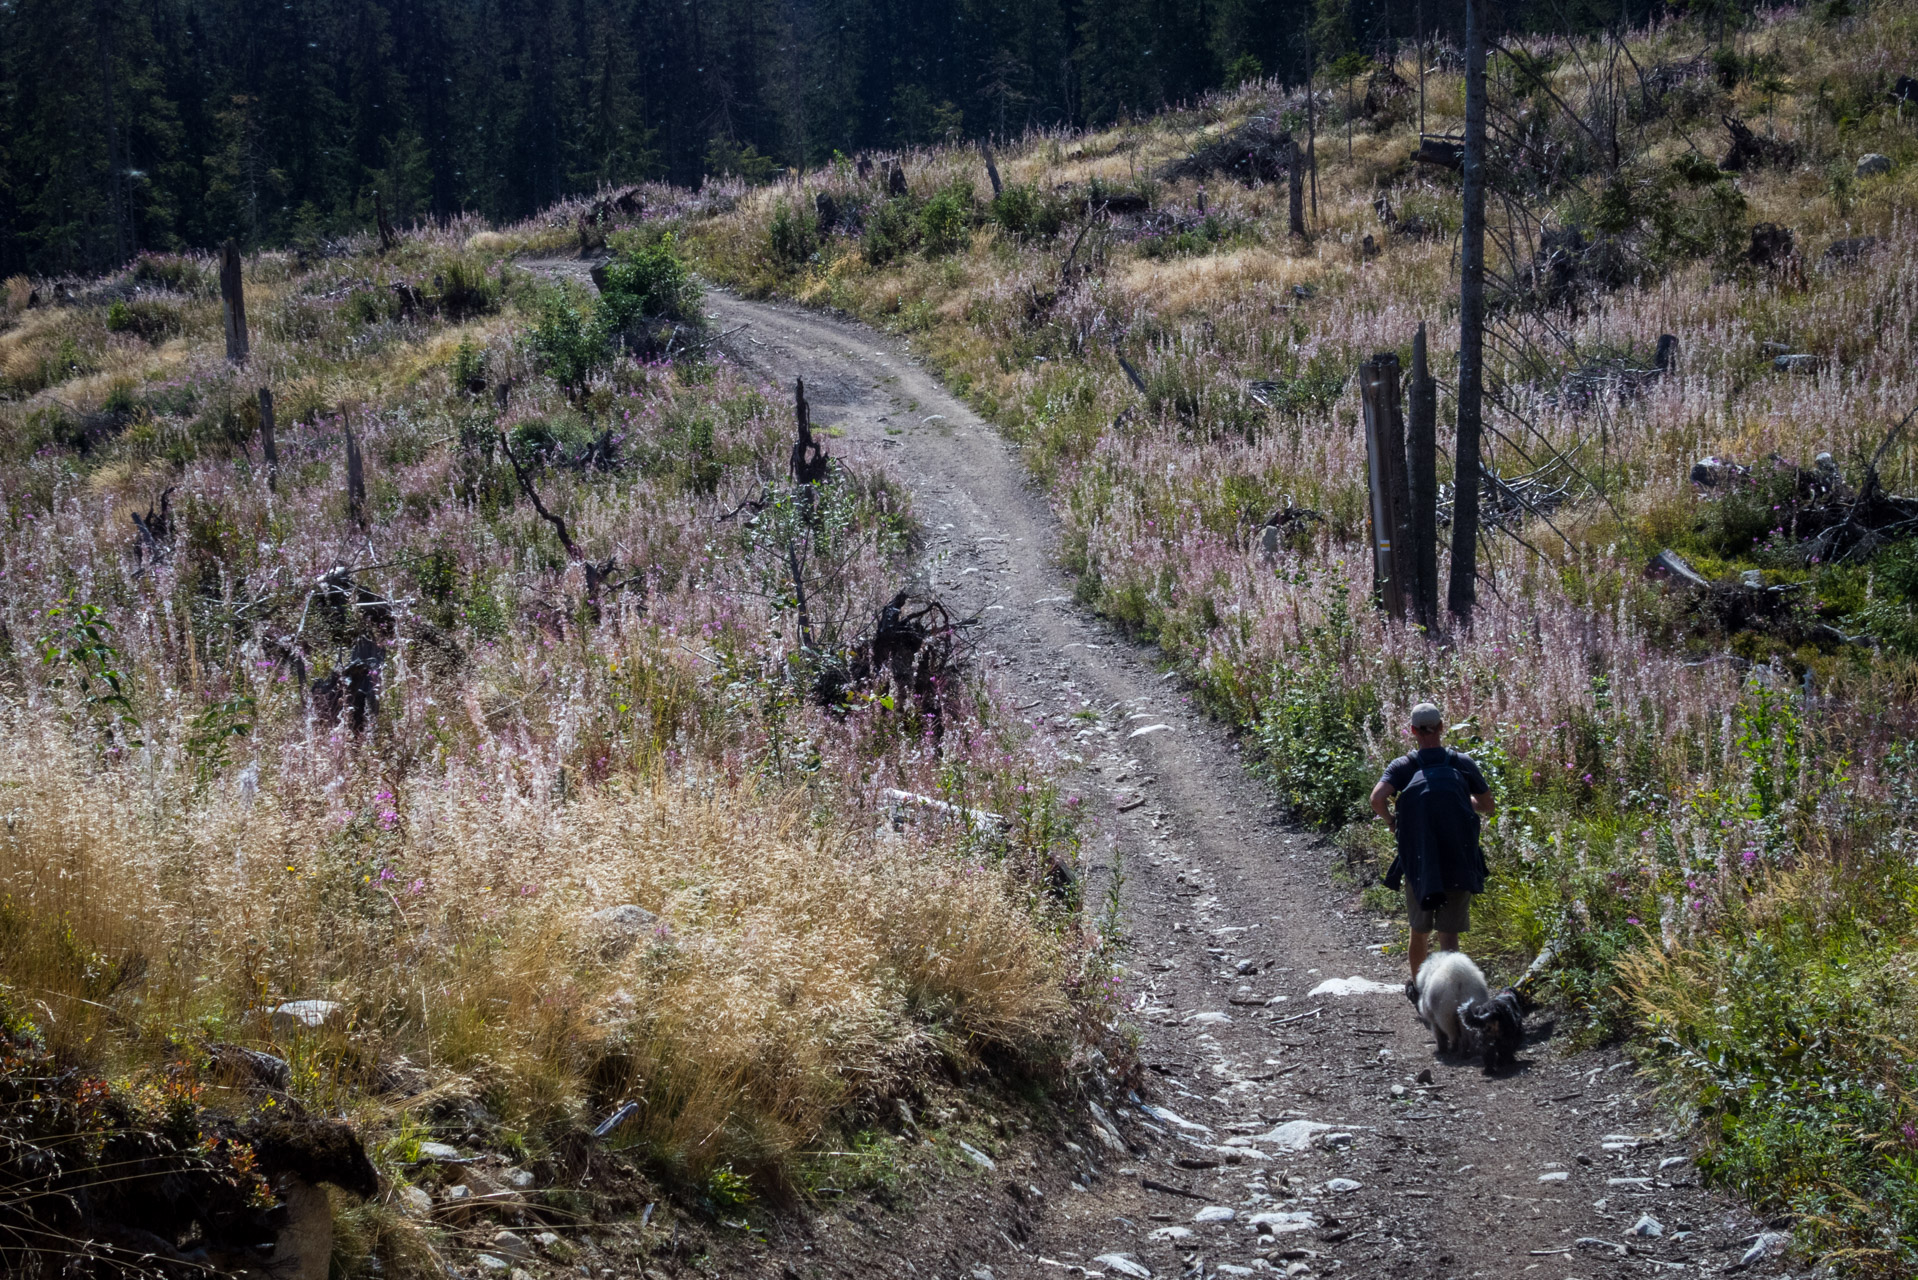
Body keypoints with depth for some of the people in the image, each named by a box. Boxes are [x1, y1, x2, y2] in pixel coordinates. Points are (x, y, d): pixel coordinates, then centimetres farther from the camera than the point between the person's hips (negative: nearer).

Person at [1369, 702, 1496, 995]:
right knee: (1449, 934, 1)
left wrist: (1392, 822, 1)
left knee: (1420, 930, 20)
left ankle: (1417, 985, 38)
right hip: (1459, 865, -1)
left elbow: (1377, 798, -18)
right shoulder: (1463, 764, 3)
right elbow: (1488, 807, 9)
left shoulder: (1403, 767, 0)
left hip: (1419, 864, 1)